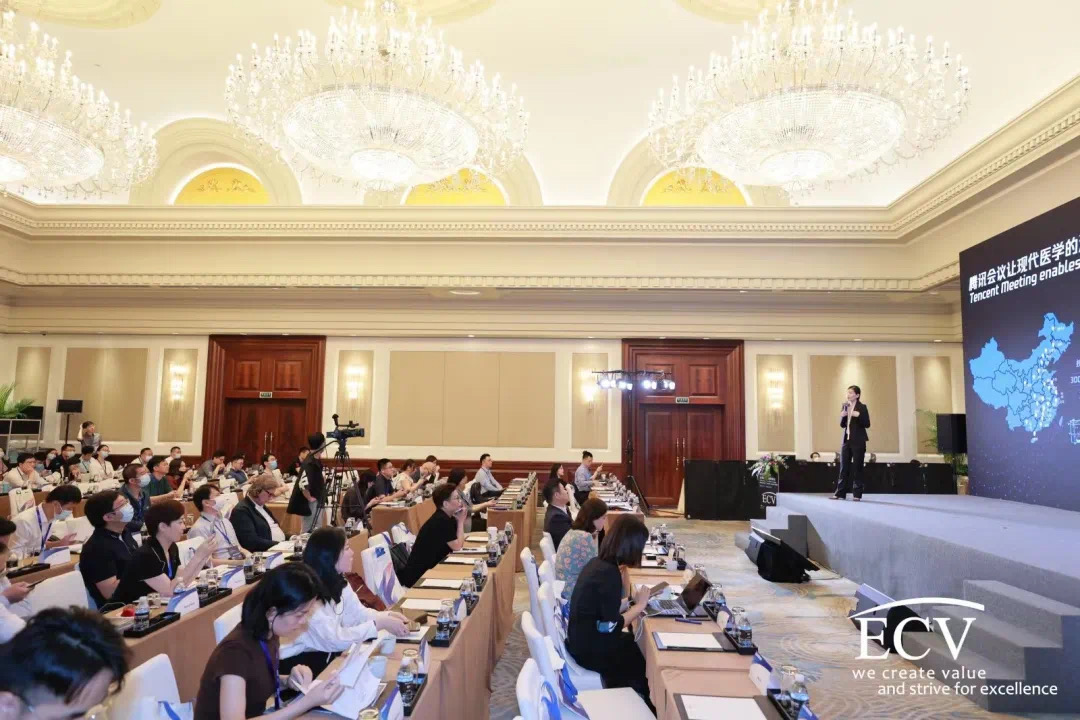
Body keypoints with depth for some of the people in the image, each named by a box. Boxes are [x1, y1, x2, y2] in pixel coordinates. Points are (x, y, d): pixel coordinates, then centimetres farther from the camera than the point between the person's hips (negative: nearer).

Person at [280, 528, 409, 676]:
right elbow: (334, 639, -31)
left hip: (322, 651, 8)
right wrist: (379, 624, -29)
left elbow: (357, 613, 1)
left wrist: (387, 617, -17)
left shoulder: (337, 581, -2)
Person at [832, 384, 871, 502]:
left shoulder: (862, 407, -5)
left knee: (857, 468, -1)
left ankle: (857, 494, 4)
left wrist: (858, 415, -23)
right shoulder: (845, 406, 10)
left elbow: (867, 424, -9)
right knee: (844, 467, 5)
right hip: (846, 440, 5)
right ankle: (840, 493, 7)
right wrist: (842, 416, -8)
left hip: (858, 441, -5)